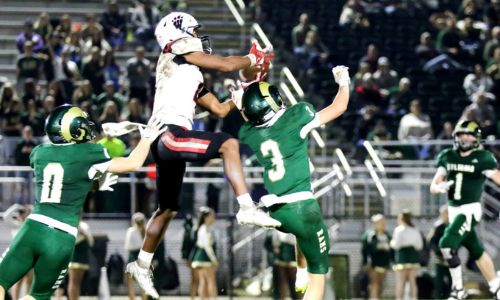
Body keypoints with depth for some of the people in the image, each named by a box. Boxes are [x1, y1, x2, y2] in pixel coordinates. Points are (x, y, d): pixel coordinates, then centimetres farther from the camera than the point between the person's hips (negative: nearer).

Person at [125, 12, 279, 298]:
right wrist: (254, 58, 16)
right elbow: (226, 65, 0)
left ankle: (142, 266, 27)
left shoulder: (191, 75, 27)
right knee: (229, 144, -21)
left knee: (168, 209, 17)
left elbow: (220, 109, 28)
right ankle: (247, 208, -30)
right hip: (168, 133, -10)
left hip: (168, 142, 10)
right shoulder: (177, 50, 4)